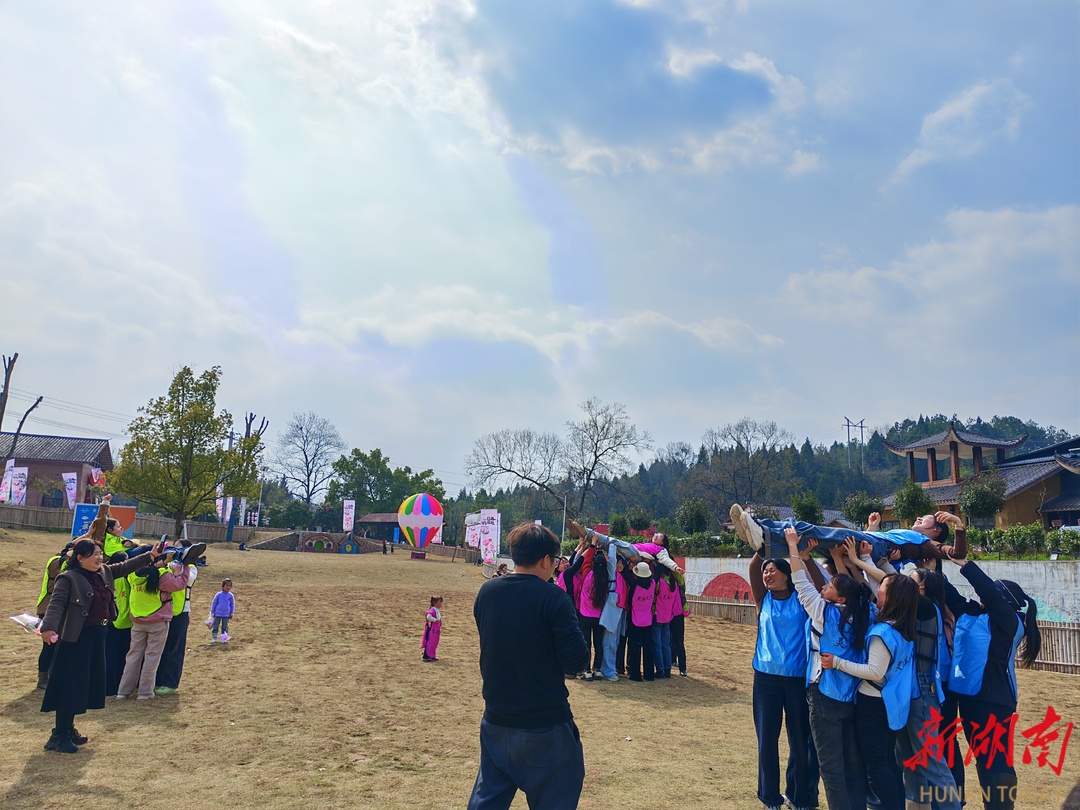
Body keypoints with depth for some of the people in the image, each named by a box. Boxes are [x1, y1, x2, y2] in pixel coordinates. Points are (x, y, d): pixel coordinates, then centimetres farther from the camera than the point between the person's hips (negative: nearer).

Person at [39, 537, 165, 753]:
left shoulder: (104, 572, 7)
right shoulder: (68, 578, -15)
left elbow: (125, 567, 19)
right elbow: (56, 604, -24)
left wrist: (150, 556, 16)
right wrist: (49, 627, -39)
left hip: (97, 635, 8)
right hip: (75, 638, -8)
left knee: (88, 684, 14)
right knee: (70, 686, -3)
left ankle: (68, 728, 27)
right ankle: (58, 736, 6)